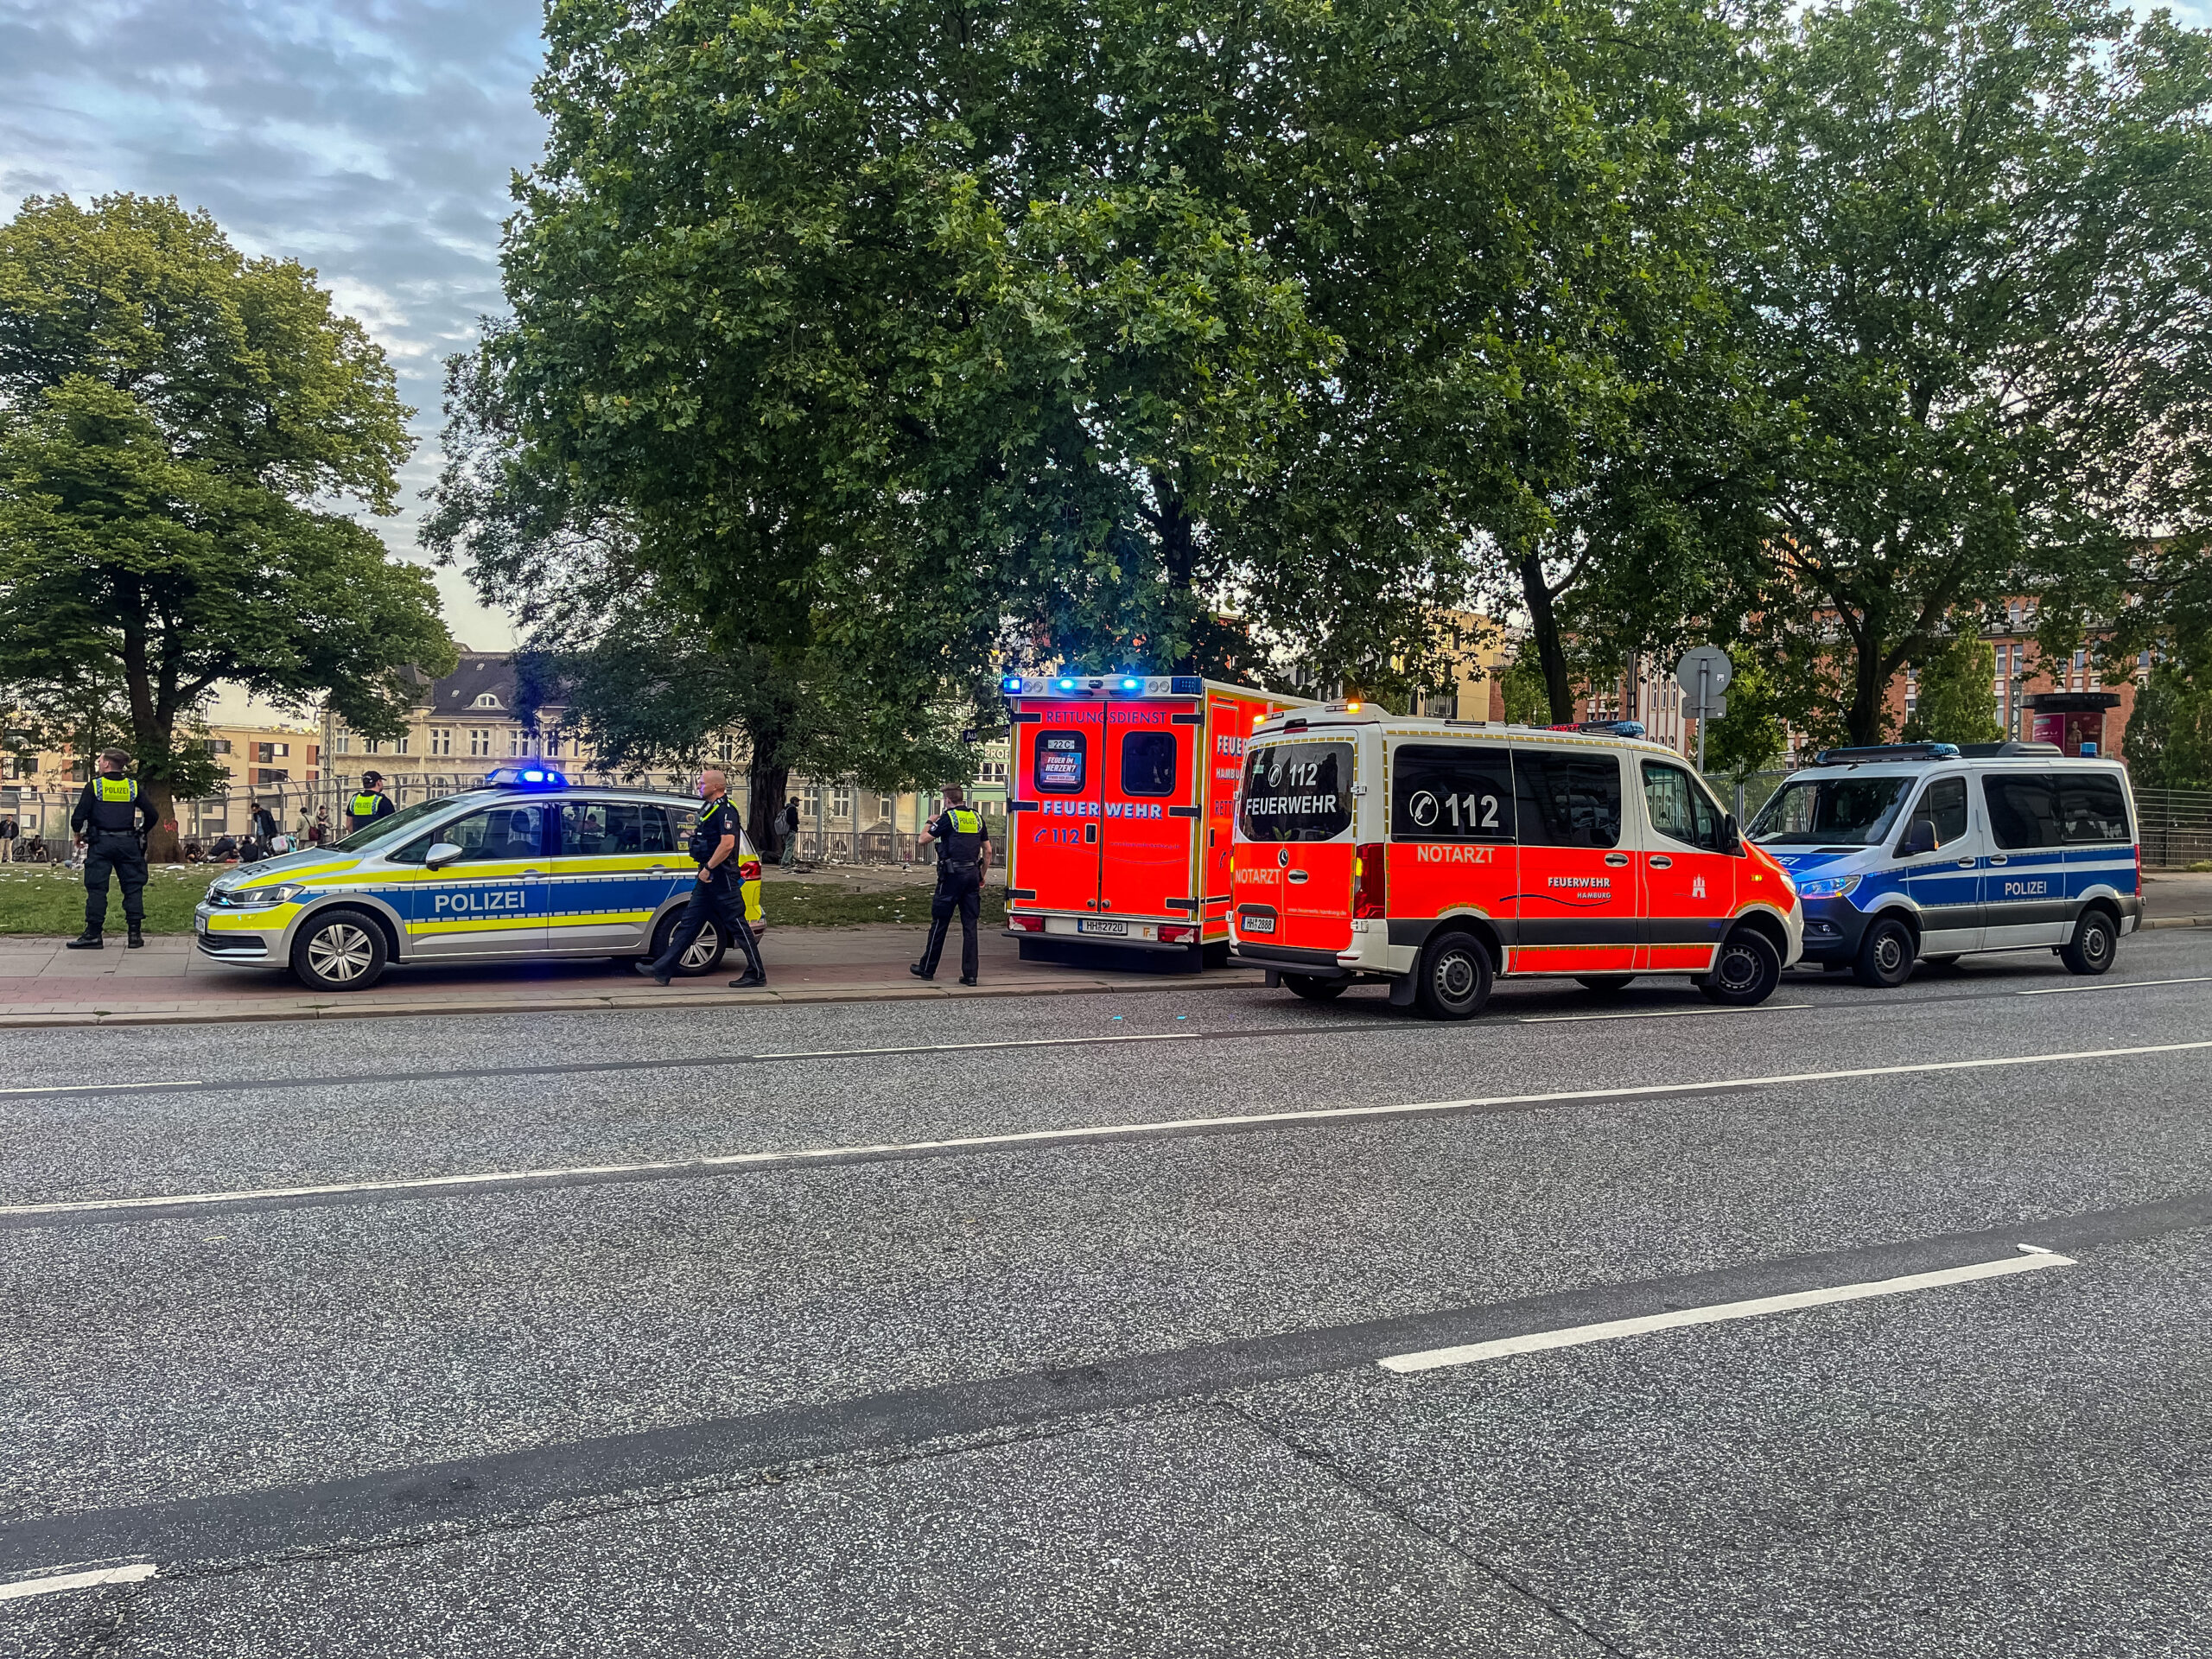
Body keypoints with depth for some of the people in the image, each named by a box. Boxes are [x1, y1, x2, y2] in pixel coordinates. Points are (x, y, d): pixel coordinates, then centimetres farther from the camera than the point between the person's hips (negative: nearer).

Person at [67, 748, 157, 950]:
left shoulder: (94, 786, -3)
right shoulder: (133, 786, 4)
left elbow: (78, 816, -7)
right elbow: (151, 815, 4)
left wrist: (79, 834, 12)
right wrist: (140, 834, 19)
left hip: (100, 843, -2)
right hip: (128, 843, 2)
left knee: (96, 887, 2)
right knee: (133, 887, 5)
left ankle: (93, 934, 1)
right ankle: (135, 933, 2)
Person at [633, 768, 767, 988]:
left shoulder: (725, 810, -15)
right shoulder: (710, 809, 17)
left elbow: (727, 844, -27)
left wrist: (708, 868, -22)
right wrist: (697, 833, 15)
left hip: (722, 879, -10)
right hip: (708, 879, 10)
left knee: (737, 925, -4)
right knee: (688, 923, 10)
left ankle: (757, 974, 3)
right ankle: (662, 969, 12)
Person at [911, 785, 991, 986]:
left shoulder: (948, 817, -6)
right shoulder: (977, 817, 11)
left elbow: (924, 840, -2)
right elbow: (988, 851, 13)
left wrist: (930, 823, 16)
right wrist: (981, 877, 20)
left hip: (952, 874, -5)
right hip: (972, 875, 5)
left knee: (939, 923, 5)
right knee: (970, 925, 5)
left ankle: (927, 969, 15)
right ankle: (970, 974, 2)